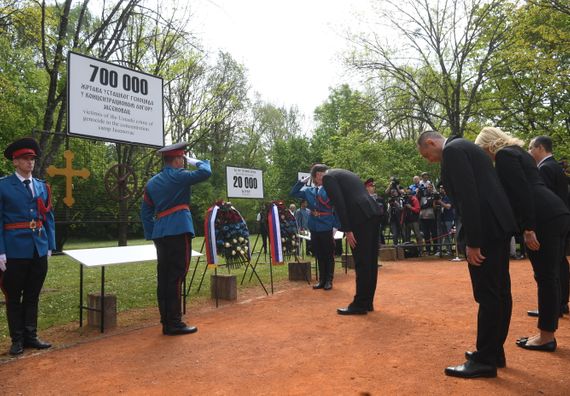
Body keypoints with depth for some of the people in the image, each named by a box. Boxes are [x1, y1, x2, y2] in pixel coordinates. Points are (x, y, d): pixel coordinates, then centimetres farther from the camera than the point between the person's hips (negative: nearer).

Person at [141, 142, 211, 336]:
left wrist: (152, 235, 17)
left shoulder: (152, 182, 17)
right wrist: (194, 161, 8)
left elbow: (145, 212, 16)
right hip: (179, 232, -8)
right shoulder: (178, 176, -6)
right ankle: (174, 323, -1)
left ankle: (166, 322, 16)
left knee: (164, 278, 10)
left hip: (160, 234, 8)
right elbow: (205, 172, -10)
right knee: (176, 278, -5)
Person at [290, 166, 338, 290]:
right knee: (319, 256, 12)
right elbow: (293, 193, 10)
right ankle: (322, 280, 23)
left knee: (328, 255, 6)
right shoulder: (308, 191, 7)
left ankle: (329, 280, 16)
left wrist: (336, 226, -12)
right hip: (314, 228, 4)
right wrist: (303, 181, 0)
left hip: (326, 227, -4)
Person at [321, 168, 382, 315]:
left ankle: (360, 304, 4)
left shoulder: (328, 177, 1)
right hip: (373, 213, 9)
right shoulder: (344, 173, 28)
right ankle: (367, 302, 20)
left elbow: (339, 204, -11)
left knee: (361, 262, -4)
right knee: (370, 261, 12)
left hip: (361, 217, -9)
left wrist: (347, 230, -11)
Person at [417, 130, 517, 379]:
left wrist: (472, 242, -19)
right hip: (498, 223, 11)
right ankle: (494, 351, 27)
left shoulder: (452, 150, -10)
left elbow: (468, 196, -20)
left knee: (487, 295, -3)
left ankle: (484, 360, 6)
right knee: (499, 292, 15)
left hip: (485, 228, -11)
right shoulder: (464, 147, 21)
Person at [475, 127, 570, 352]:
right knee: (549, 276, 13)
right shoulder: (518, 152, 23)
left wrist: (528, 228, -18)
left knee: (545, 277, -3)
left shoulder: (504, 155, -6)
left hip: (544, 219, -10)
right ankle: (548, 333, 22)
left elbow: (522, 192, -16)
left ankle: (546, 337, 7)